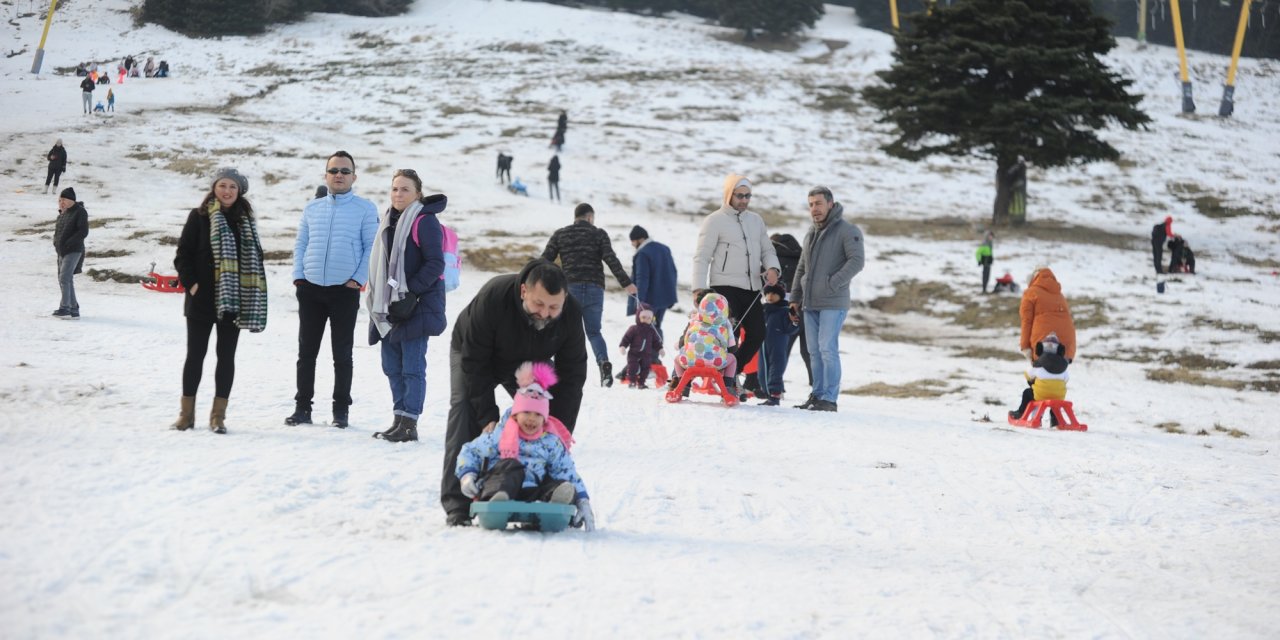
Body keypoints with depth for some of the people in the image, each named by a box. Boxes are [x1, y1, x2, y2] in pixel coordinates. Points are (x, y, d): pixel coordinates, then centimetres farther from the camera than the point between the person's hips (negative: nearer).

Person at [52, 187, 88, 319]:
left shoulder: (79, 212, -8)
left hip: (74, 250, -9)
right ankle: (74, 309, 14)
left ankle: (65, 308, -20)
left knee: (64, 278, -18)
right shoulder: (62, 214, 16)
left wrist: (68, 243, -20)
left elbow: (83, 232, -16)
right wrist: (56, 243, 7)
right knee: (64, 280, 9)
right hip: (62, 251, 9)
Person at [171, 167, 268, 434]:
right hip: (201, 299, -2)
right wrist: (191, 283, -13)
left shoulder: (246, 221, 8)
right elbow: (182, 254, -1)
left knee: (226, 356, 3)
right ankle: (187, 412, 13)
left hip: (233, 300, 2)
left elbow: (254, 258, 10)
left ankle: (218, 414, 8)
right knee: (195, 354, 4)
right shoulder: (199, 217, 0)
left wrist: (255, 297, 2)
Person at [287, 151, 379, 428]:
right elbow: (300, 245, 15)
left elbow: (371, 247, -1)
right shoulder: (312, 208, 12)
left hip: (345, 290, -3)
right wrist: (298, 276, 2)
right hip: (310, 289, 3)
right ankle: (302, 407, 12)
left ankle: (341, 410, 10)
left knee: (342, 353, 3)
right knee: (306, 352, 6)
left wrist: (358, 279, -9)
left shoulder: (365, 209, 1)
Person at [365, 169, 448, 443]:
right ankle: (399, 419, 17)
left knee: (412, 367, -6)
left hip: (416, 307, -8)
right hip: (389, 306, 8)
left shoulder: (425, 221, -9)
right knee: (392, 367, 10)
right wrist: (378, 298, 14)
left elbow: (435, 264, -15)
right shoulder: (388, 220, 17)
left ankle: (409, 424, -4)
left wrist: (411, 292, -19)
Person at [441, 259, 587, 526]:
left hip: (529, 363, 4)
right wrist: (488, 417, -37)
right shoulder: (492, 298, -42)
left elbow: (572, 375, -21)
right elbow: (474, 362, -33)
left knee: (549, 414, -10)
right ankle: (458, 506, -25)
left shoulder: (571, 314, -31)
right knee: (465, 408, -23)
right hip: (473, 353, -3)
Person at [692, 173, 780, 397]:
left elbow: (767, 250, 18)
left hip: (752, 288, 6)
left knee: (757, 334, 4)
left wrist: (772, 268, -6)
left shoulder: (756, 220, 16)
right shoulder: (715, 221, -3)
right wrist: (699, 289, -19)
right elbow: (702, 257, -8)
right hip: (725, 287, -6)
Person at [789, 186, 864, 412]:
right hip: (810, 303, 7)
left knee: (827, 348, -12)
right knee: (815, 351, 7)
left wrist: (833, 283, -20)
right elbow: (801, 268, 25)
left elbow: (856, 261, -16)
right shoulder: (811, 234, 19)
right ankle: (817, 394, 12)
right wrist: (795, 297, 19)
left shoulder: (847, 230, -5)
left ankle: (829, 398, -10)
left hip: (833, 303, -7)